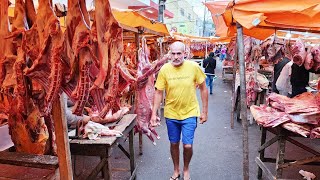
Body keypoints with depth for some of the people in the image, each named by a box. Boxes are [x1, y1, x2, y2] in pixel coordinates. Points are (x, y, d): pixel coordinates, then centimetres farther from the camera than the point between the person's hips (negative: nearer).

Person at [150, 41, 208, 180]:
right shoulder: (164, 69, -10)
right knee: (174, 144, 15)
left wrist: (205, 111, -1)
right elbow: (159, 92, -4)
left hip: (189, 113, -1)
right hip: (171, 114, 1)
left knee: (188, 145, 0)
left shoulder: (194, 67, -12)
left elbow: (203, 89, -3)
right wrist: (154, 114, -7)